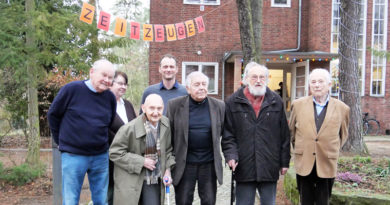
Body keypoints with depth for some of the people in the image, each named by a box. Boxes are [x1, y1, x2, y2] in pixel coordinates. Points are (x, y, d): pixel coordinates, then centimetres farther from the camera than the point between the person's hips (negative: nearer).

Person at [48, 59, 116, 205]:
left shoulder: (110, 97, 3)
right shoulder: (71, 89, -9)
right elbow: (53, 115, 1)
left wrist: (102, 143, 11)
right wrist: (61, 141, 5)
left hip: (101, 156, 4)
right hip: (73, 155, -3)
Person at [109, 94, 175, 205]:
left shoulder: (165, 123, -1)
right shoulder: (129, 128, -18)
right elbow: (114, 153, -14)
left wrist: (167, 170, 2)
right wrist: (141, 161, -16)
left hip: (154, 180, 4)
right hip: (131, 180, -4)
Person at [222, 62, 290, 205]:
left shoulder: (276, 101, 6)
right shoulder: (233, 102, 2)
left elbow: (284, 135, 8)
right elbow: (228, 133, 1)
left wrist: (284, 161, 7)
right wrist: (231, 155, -13)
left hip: (269, 168, 2)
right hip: (244, 167, -1)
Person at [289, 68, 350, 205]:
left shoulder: (342, 108, 0)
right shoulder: (298, 105, 1)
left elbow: (343, 135, 14)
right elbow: (291, 131, 14)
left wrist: (332, 151, 11)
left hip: (327, 165, -1)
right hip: (304, 163, 1)